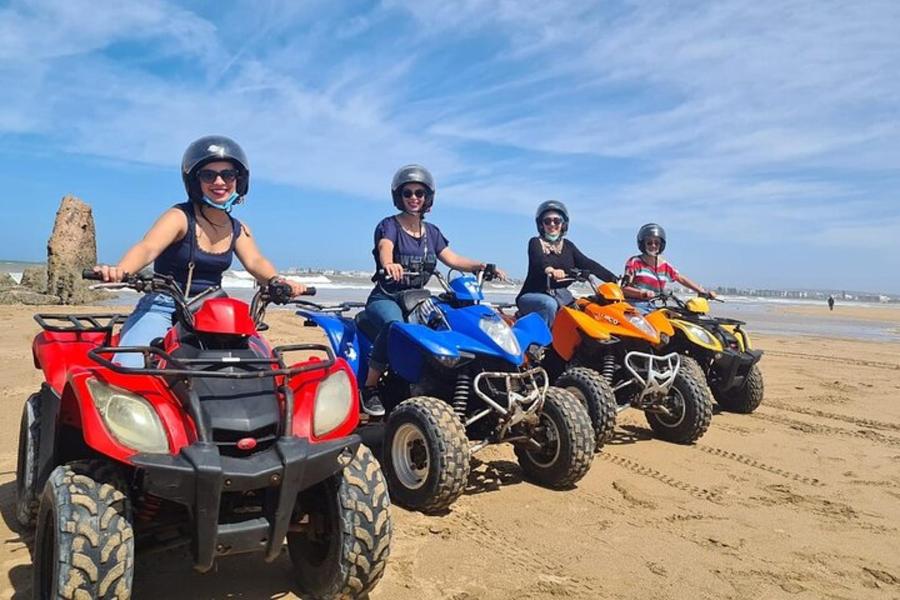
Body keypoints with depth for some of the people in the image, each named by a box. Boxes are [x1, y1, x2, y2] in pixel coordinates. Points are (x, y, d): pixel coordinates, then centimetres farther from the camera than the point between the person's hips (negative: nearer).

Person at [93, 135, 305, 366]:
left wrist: (277, 281, -26)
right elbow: (147, 248, -22)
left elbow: (255, 262, -3)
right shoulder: (180, 217, -8)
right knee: (126, 372, -23)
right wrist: (120, 270, -44)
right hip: (163, 309, -5)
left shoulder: (238, 230, 10)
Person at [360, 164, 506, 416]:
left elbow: (452, 259, 5)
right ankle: (369, 388, -24)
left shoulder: (431, 232, 16)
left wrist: (482, 266, -11)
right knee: (395, 324, -38)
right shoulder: (389, 225, -2)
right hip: (386, 298, -5)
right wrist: (389, 263, -49)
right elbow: (385, 248, -25)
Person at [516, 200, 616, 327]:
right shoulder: (535, 242, 0)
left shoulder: (568, 246, 14)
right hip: (533, 295, -5)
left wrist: (614, 280, -8)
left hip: (561, 295, 5)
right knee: (550, 304, -35)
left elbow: (587, 264, 5)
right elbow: (538, 260, -23)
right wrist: (549, 269, -47)